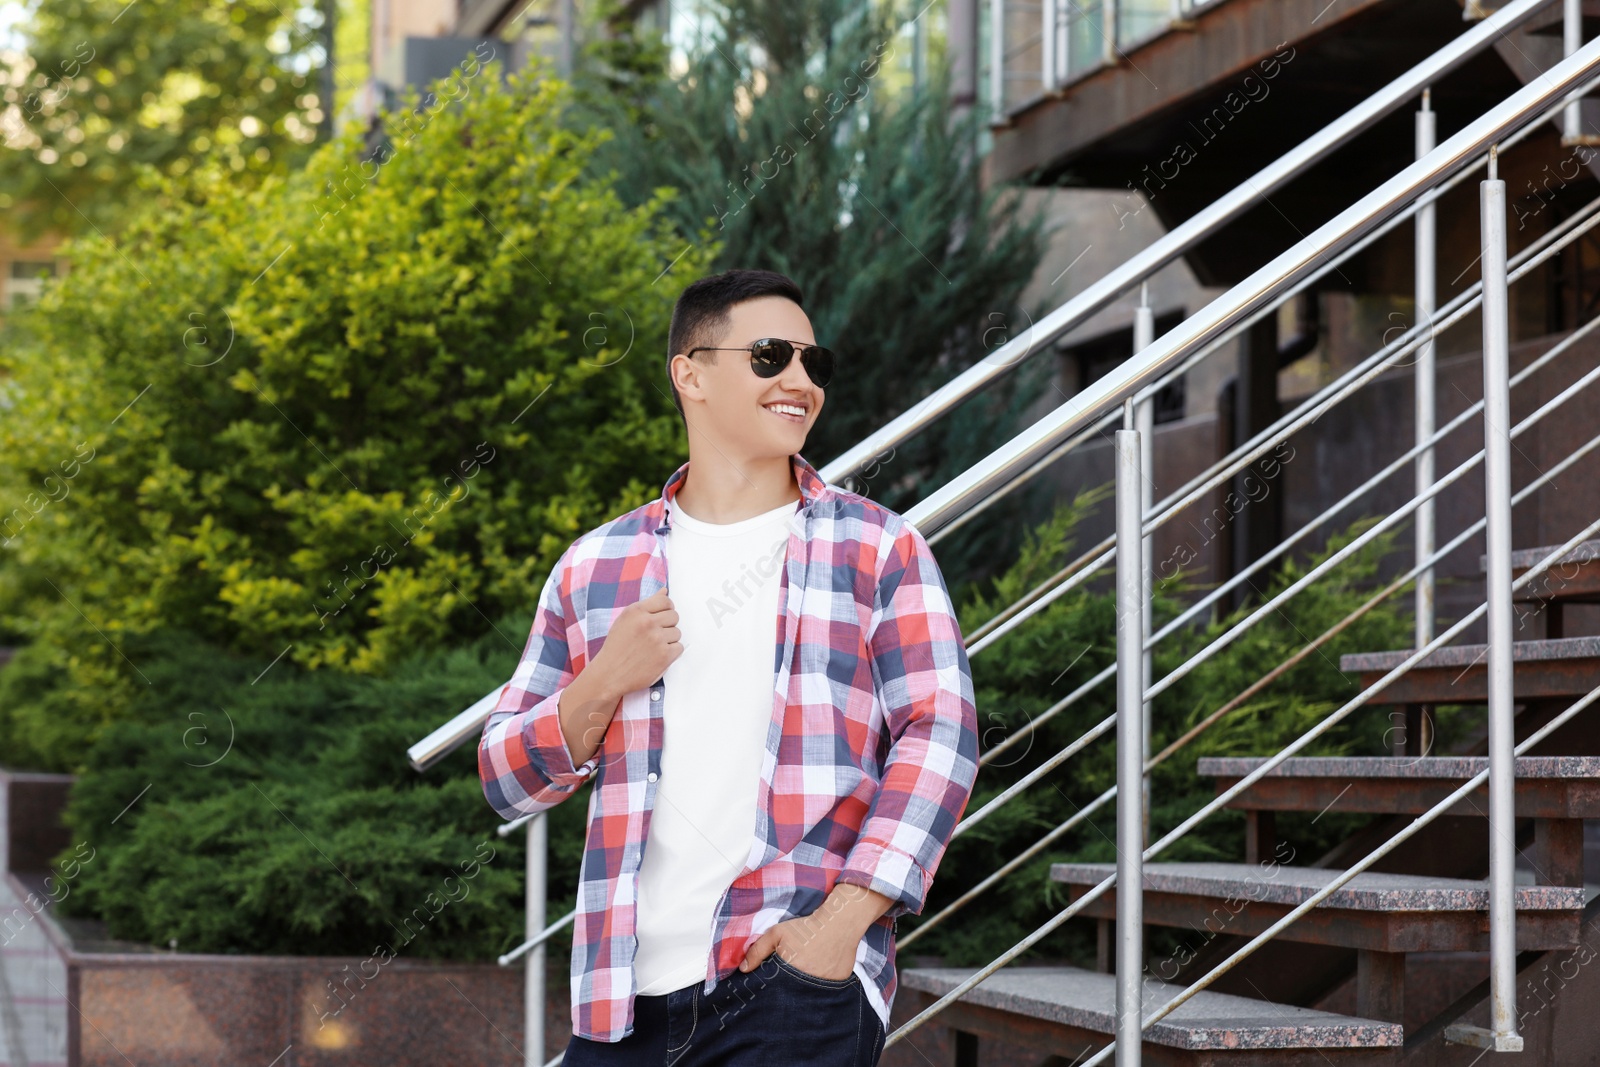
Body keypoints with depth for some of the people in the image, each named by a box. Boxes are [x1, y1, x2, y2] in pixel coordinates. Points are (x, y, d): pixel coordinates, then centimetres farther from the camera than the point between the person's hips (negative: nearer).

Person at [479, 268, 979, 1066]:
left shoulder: (876, 550, 7)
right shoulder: (594, 565, 14)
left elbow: (939, 736, -3)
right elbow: (508, 781, 14)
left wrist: (845, 917, -13)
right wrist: (601, 686, -5)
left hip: (800, 986, -2)